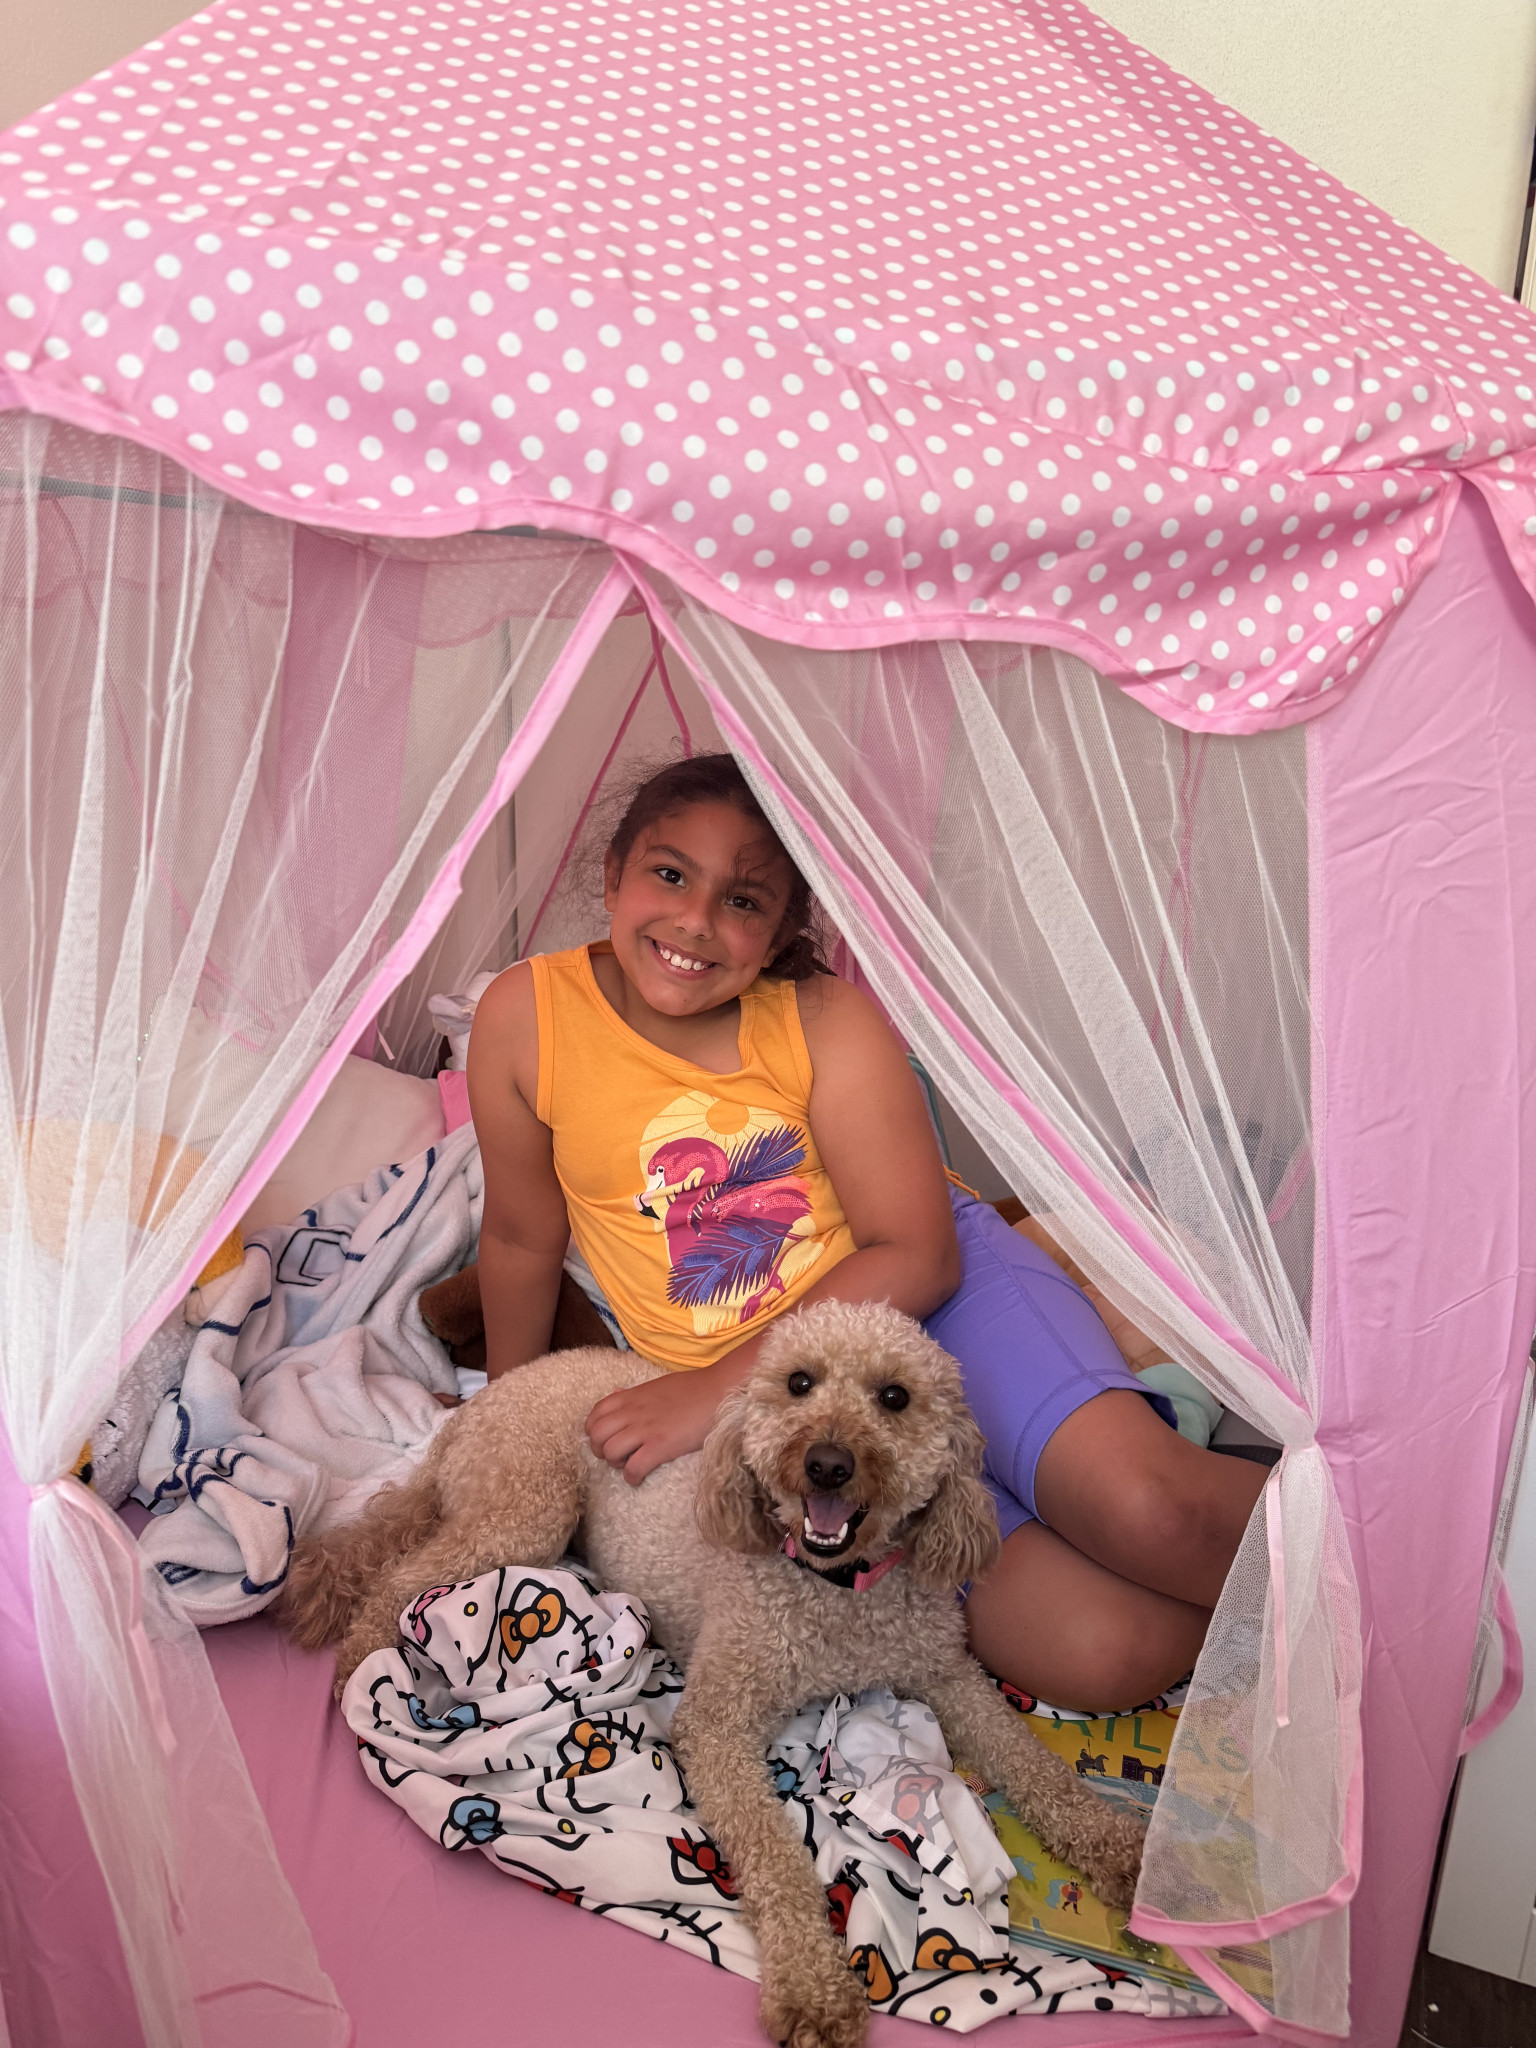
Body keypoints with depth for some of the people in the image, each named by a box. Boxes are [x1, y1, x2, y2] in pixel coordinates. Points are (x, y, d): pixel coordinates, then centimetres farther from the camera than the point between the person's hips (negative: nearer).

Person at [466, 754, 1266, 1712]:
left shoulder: (829, 1021, -11)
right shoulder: (526, 1018, -8)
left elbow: (917, 1258, -14)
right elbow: (522, 1239, 6)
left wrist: (715, 1387, -20)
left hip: (944, 1292, 0)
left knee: (1148, 1513, -29)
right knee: (1098, 1651, -20)